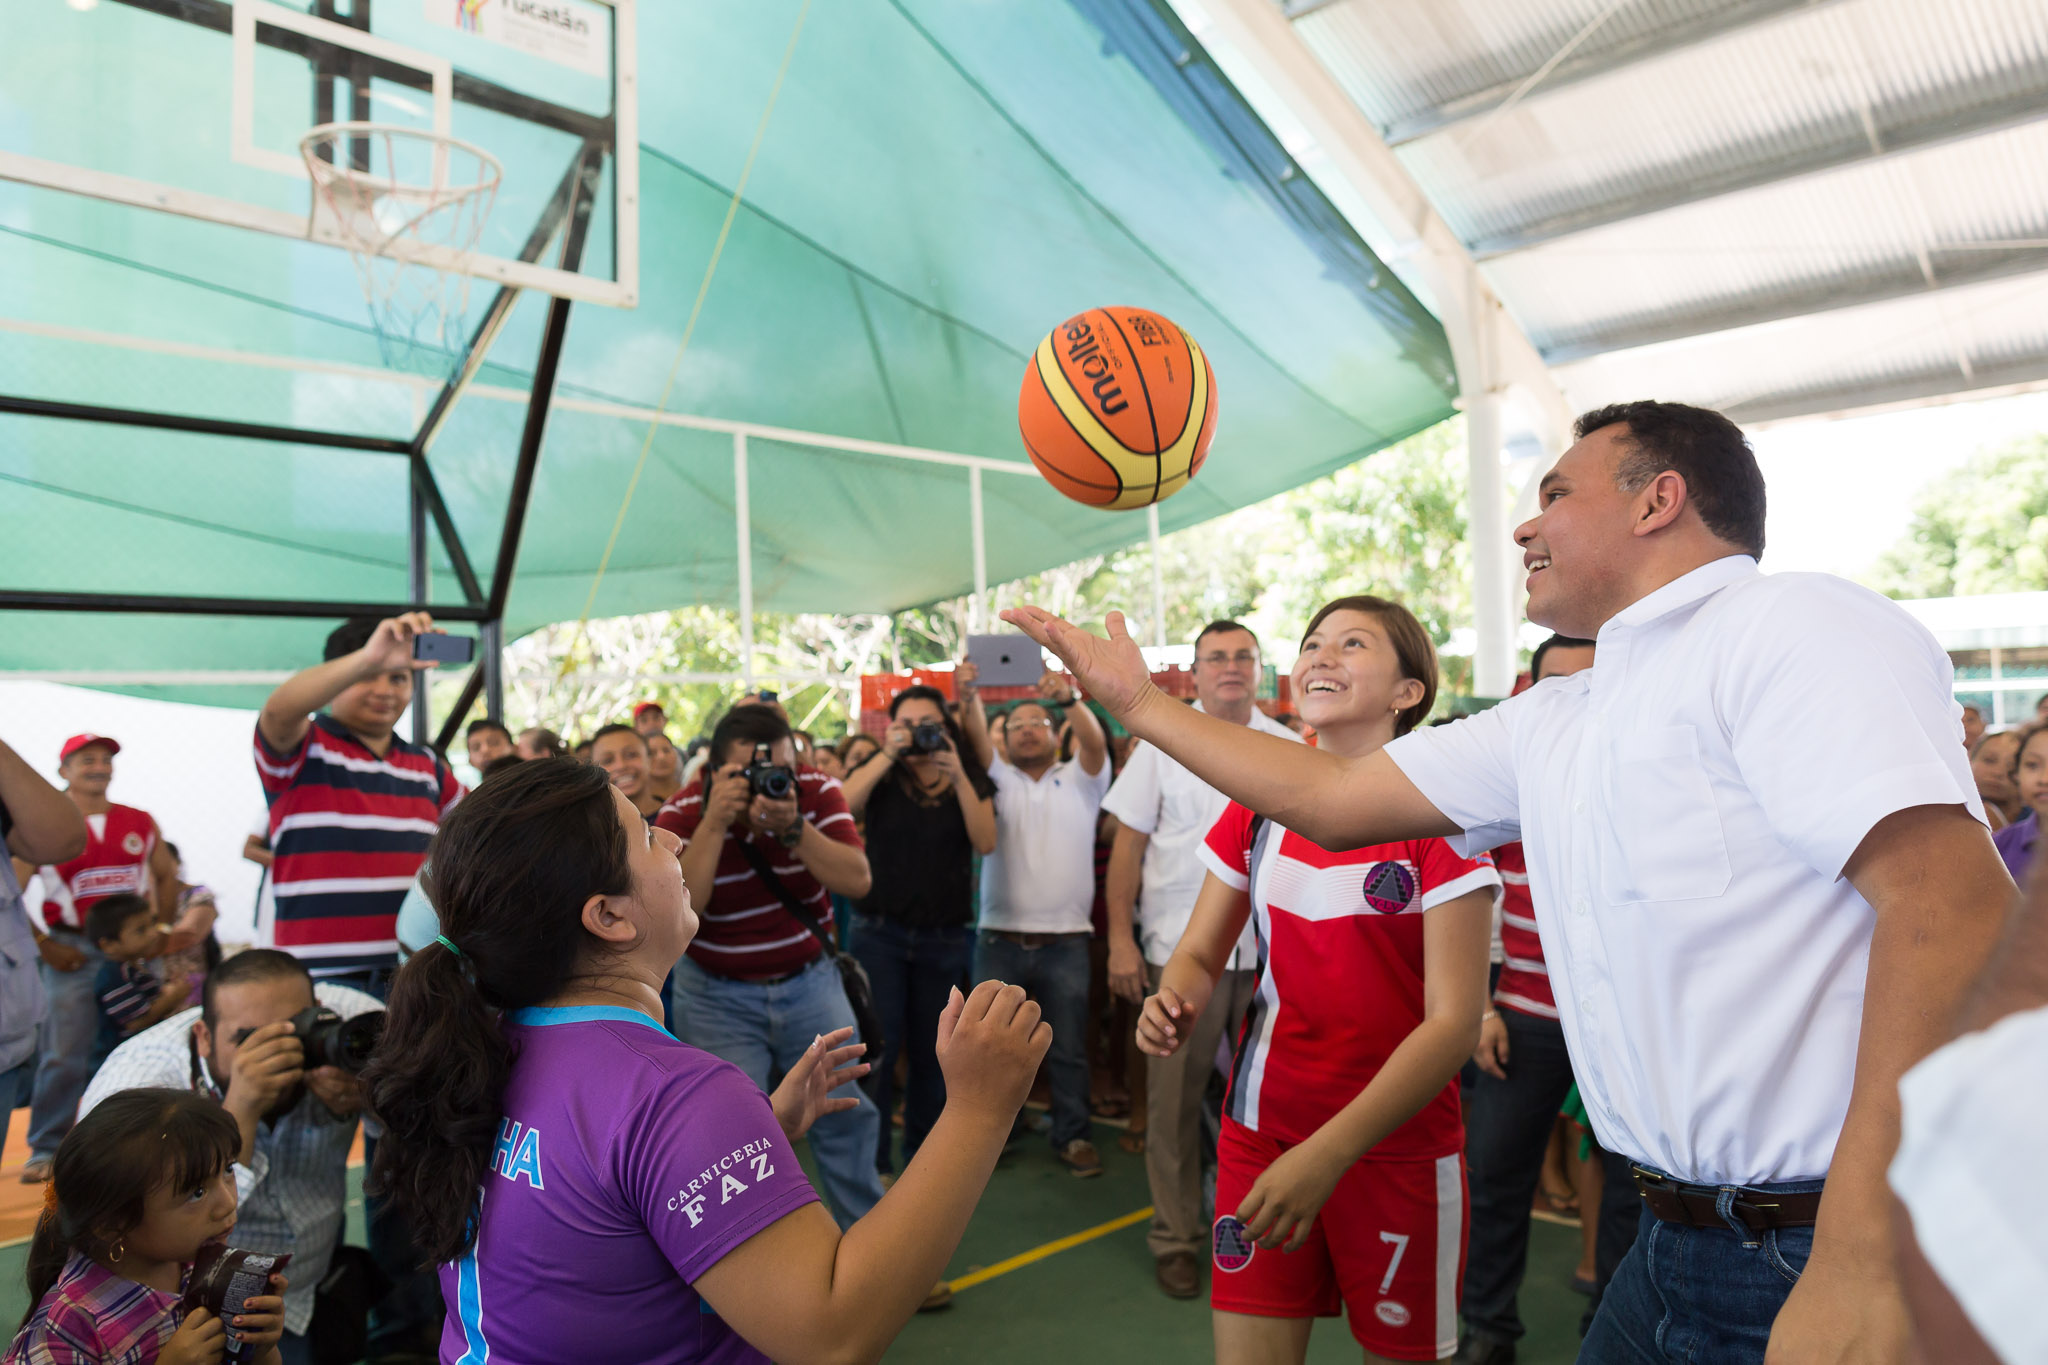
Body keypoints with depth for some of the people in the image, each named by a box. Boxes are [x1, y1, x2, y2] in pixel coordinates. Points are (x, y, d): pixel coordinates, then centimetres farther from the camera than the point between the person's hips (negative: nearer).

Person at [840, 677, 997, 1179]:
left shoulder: (970, 778, 4)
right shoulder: (880, 772, 2)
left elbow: (985, 842, -11)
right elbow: (842, 807, -19)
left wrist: (958, 776, -18)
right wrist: (887, 755, -22)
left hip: (945, 935, 2)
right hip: (880, 929, -1)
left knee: (930, 1051, 11)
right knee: (880, 1043, -4)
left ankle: (922, 1151, 27)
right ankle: (872, 1158, 8)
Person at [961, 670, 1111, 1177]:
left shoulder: (1080, 780, 8)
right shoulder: (1000, 780, 11)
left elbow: (1096, 742, -11)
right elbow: (977, 741, -7)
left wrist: (1069, 699, -31)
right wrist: (971, 696, -25)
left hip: (1066, 941, -1)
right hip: (1000, 939, 1)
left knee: (1069, 1049, 6)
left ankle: (1072, 1136, 20)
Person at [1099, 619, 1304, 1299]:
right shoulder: (1163, 744, 1)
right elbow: (1128, 844, 0)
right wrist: (1120, 937, -7)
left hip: (1271, 949, 2)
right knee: (1174, 1100, 5)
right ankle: (1176, 1237, 20)